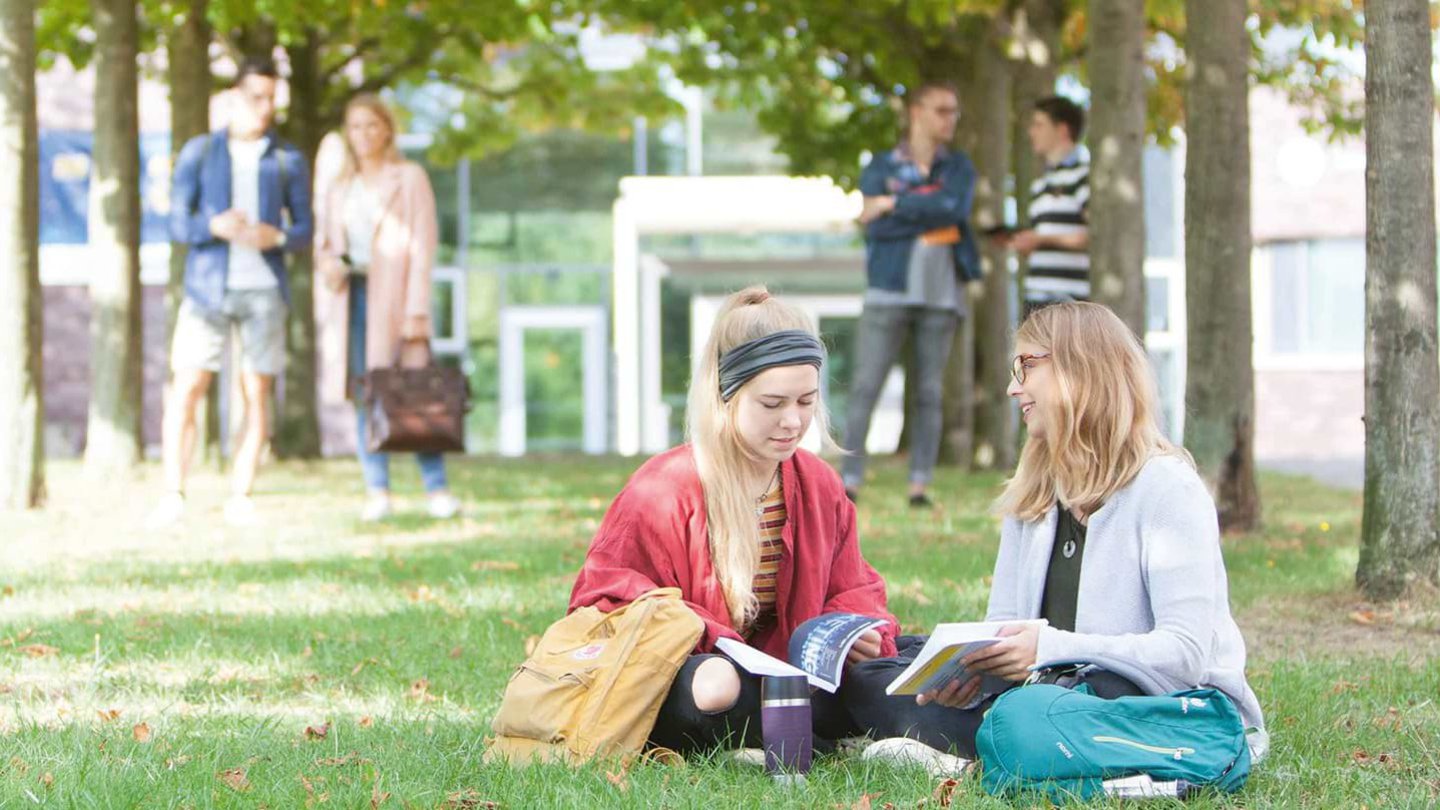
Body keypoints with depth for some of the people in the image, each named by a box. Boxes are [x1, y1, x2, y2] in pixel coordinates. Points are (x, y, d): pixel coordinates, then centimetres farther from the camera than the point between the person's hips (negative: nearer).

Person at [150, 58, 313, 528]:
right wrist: (214, 226, -18)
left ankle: (240, 497, 4)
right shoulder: (199, 153, 7)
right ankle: (173, 494, -5)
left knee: (257, 395, 0)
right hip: (209, 289, -1)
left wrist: (277, 237, -13)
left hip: (264, 290, 1)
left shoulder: (287, 160, 9)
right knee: (185, 390, -8)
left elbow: (304, 229, 9)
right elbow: (178, 224, 3)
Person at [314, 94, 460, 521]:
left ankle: (438, 490, -10)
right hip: (350, 293, 4)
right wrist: (326, 259, -4)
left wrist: (416, 311, -12)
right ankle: (377, 493, 1)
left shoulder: (409, 178, 3)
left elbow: (423, 247, -4)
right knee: (363, 396, 0)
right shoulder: (342, 186, 17)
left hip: (393, 294, -4)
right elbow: (324, 239, 22)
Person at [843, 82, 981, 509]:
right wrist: (931, 215, -9)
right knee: (865, 388, -7)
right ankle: (849, 482, -6)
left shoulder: (959, 166, 11)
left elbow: (955, 207, -11)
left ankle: (920, 486, 3)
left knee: (929, 393, 1)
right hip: (890, 289, -1)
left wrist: (894, 204, -9)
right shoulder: (880, 168, 7)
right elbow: (875, 229, -7)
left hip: (941, 293, 2)